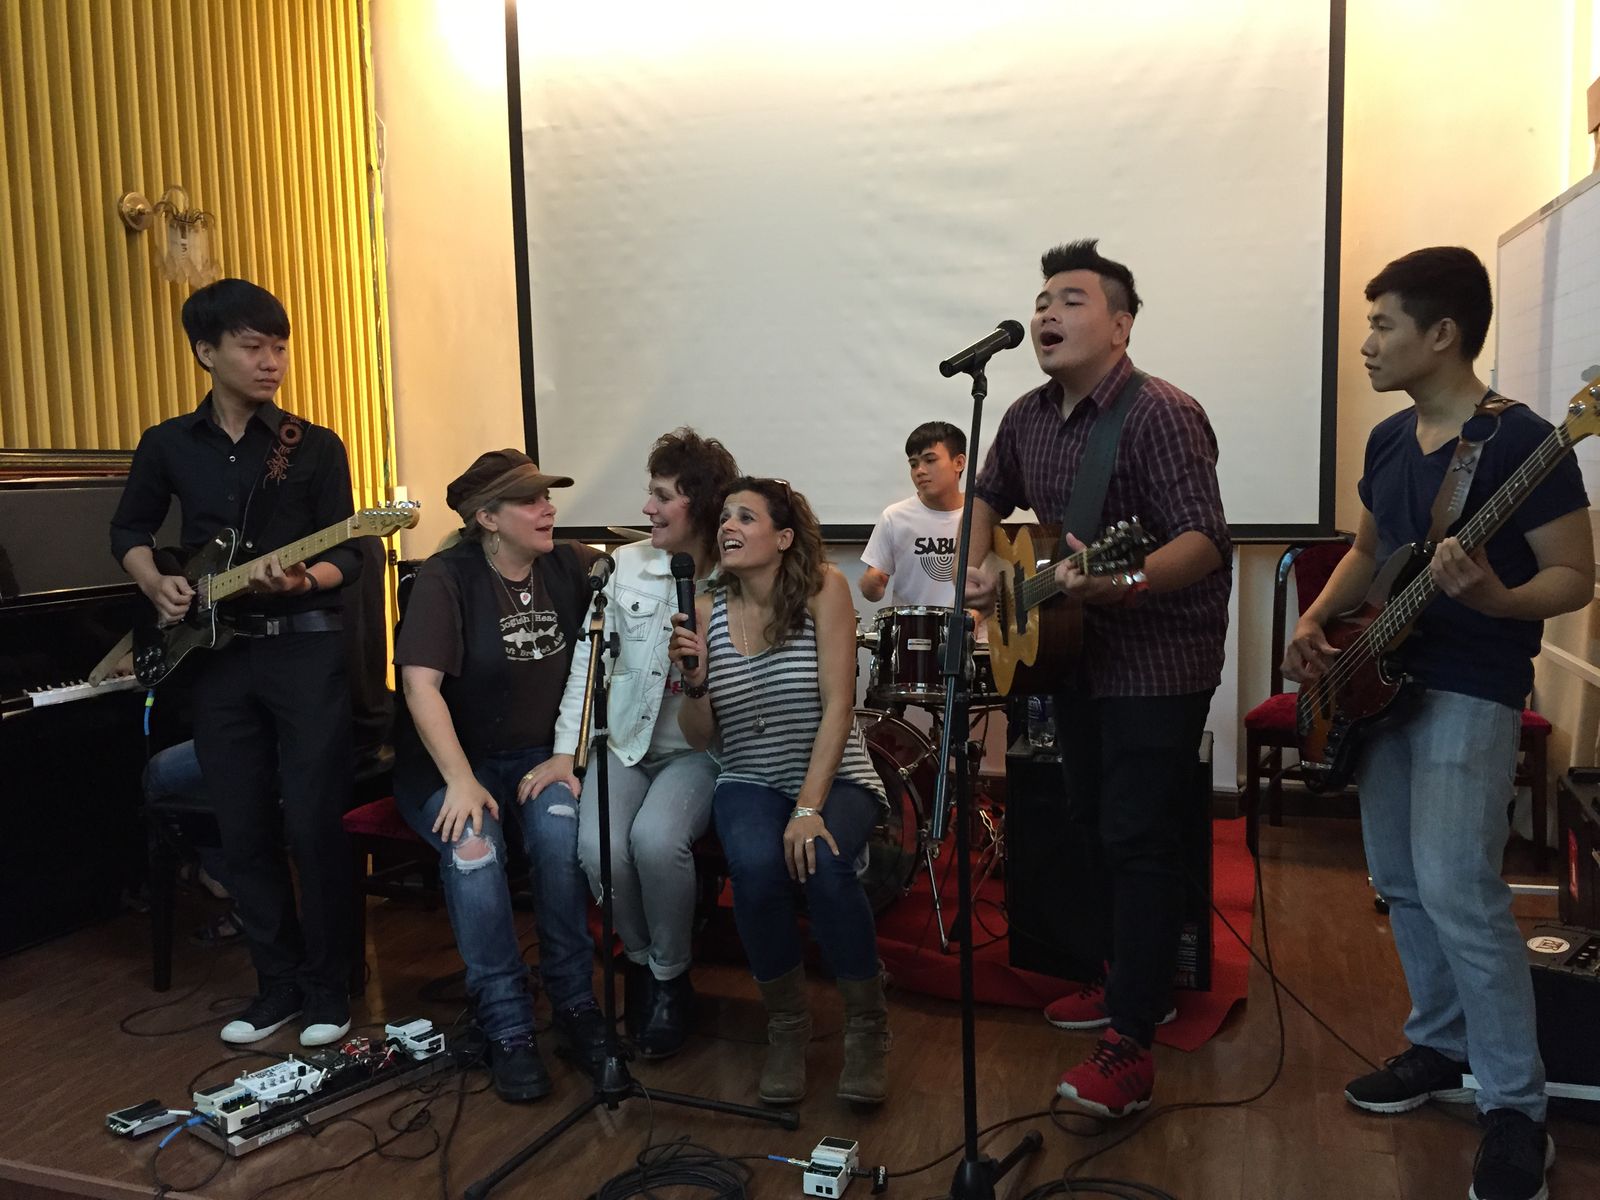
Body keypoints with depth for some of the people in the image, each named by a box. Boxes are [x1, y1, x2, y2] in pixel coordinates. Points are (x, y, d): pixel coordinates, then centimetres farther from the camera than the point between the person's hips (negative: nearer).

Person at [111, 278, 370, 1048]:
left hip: (305, 647, -3)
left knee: (313, 825, -3)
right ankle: (278, 985, 23)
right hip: (216, 653, 3)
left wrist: (300, 582, -21)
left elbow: (348, 557, -1)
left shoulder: (316, 447, 0)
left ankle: (326, 990, 13)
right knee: (243, 831, 8)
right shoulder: (168, 445, 7)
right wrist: (156, 585, 0)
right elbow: (128, 531, 19)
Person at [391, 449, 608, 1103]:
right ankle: (508, 1031, -18)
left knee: (560, 833, -29)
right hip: (451, 760, -2)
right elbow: (420, 683, -17)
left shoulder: (572, 567, 3)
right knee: (473, 850, -31)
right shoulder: (446, 578, -9)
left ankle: (575, 1006, -11)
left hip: (540, 754, 2)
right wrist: (460, 781, -27)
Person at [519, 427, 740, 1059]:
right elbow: (589, 659, 1)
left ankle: (671, 976, -1)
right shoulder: (627, 565, 2)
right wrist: (565, 751, -6)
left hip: (698, 750, -2)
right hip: (624, 740, 3)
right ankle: (639, 960, 9)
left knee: (655, 838, -30)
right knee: (598, 845, -24)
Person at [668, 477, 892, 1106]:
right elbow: (700, 736, 1)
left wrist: (809, 809, -24)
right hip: (749, 782, 2)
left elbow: (837, 704, -15)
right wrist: (694, 680, -20)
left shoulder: (823, 587, -9)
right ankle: (787, 1026, -2)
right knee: (755, 866, -29)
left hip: (835, 776, -2)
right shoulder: (707, 608, -2)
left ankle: (867, 1029, -5)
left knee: (823, 863, -31)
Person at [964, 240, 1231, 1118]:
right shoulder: (1028, 418, 6)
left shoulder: (1162, 415, -19)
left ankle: (1131, 1046, 3)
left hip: (1158, 661, -8)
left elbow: (1205, 542, -27)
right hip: (1074, 651, 9)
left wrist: (1124, 581, -44)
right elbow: (989, 496, 23)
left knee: (1138, 840, -6)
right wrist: (976, 569, 5)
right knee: (1094, 824, 17)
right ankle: (1136, 981, 36)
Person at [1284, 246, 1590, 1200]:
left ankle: (1518, 1109, 3)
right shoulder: (1389, 438, 10)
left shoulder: (1522, 439, -14)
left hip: (1472, 692, -8)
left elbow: (1576, 577, -12)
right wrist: (1316, 624, 3)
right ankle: (1442, 1049, 30)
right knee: (1400, 883, 13)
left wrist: (1494, 599, -32)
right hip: (1386, 683, 8)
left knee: (1455, 889, -13)